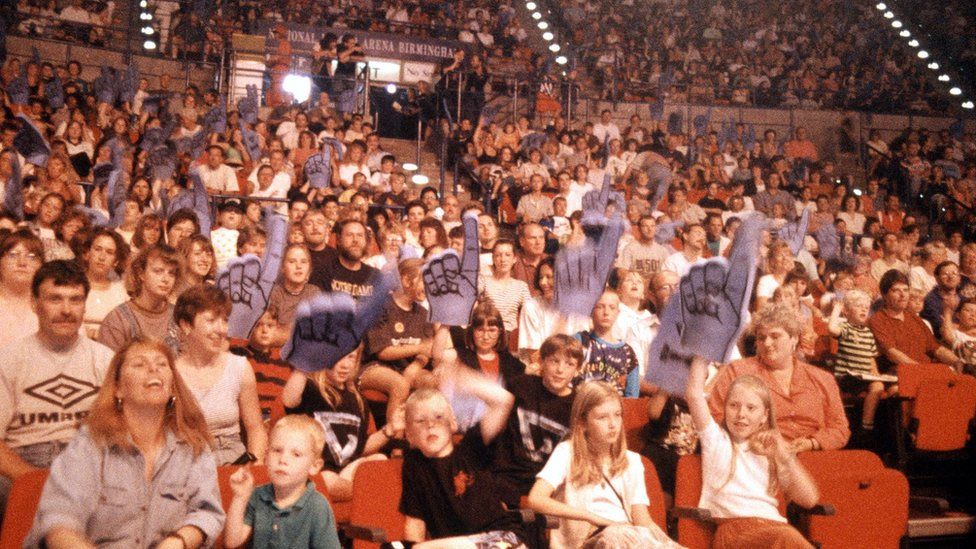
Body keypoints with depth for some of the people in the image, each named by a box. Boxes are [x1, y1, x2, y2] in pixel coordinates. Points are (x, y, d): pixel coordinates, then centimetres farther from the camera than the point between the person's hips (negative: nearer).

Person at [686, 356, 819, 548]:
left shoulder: (773, 451, 24)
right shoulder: (716, 438, 16)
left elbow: (809, 500, 14)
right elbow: (694, 394, 0)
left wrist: (787, 458, 3)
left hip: (773, 525, 5)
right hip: (732, 525, -4)